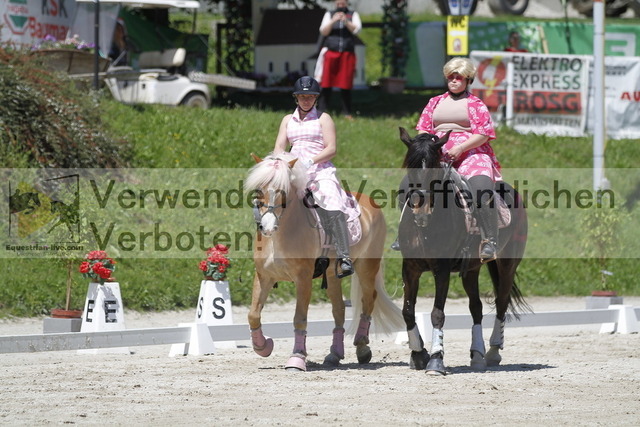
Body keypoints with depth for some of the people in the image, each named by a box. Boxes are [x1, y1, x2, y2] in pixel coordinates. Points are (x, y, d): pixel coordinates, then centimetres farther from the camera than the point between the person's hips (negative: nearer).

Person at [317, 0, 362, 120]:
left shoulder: (353, 14, 14)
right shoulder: (329, 14, 16)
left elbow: (356, 29, -2)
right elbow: (323, 31, 6)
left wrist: (346, 21, -18)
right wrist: (333, 21, -10)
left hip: (347, 54, 0)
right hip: (331, 53, 0)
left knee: (346, 85, -2)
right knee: (326, 84, -5)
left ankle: (347, 113, 3)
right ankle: (322, 111, -5)